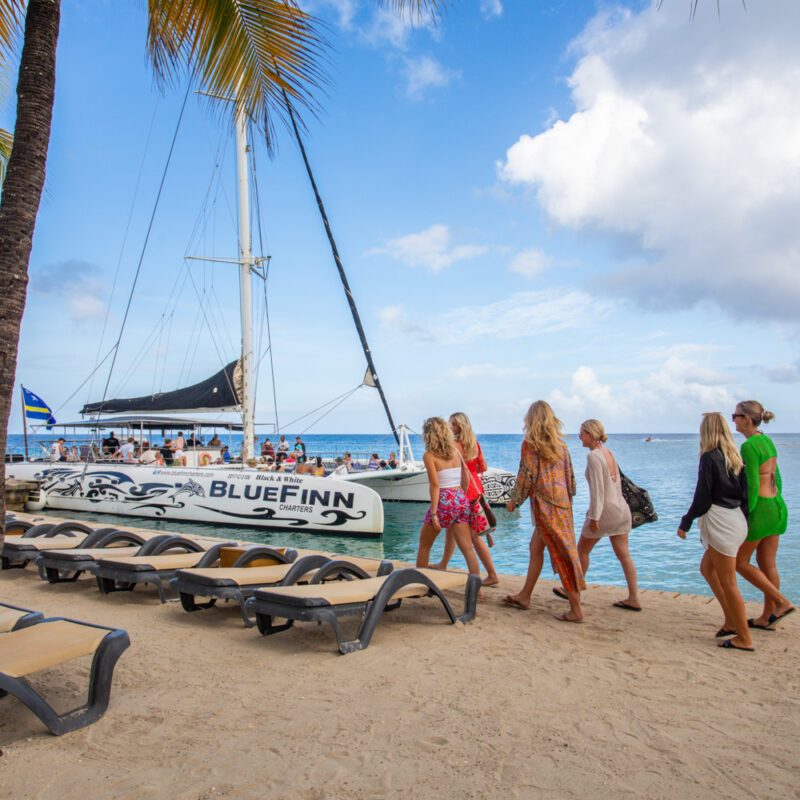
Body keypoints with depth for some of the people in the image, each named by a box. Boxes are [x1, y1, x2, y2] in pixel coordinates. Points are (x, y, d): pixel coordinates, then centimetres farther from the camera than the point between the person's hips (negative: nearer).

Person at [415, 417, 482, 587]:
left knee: (424, 545, 15)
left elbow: (435, 485, -14)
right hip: (461, 500, 5)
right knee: (467, 548, 4)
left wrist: (433, 513, -15)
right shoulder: (455, 451, 9)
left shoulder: (429, 455, -7)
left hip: (444, 501, -5)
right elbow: (466, 479, 11)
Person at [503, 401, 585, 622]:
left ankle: (576, 609, 2)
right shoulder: (560, 442, 10)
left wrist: (514, 500, 0)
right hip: (562, 500, 7)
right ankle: (524, 596, 28)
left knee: (561, 553, -4)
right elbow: (570, 473, 12)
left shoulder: (530, 443, -9)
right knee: (535, 547, 17)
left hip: (545, 502, -7)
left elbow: (526, 475, -11)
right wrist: (568, 499, 21)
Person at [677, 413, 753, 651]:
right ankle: (731, 620, 24)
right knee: (707, 568, 21)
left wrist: (686, 522, -3)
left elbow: (702, 498, -14)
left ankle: (744, 638, 11)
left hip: (721, 522, -9)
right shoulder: (735, 457, 8)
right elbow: (745, 493, 12)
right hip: (737, 521, 9)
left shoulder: (709, 458, -14)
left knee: (727, 582, 1)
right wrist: (744, 521, 21)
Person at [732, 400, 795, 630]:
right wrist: (774, 506, 23)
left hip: (760, 509, -9)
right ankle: (767, 617, 21)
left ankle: (782, 602, 4)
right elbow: (776, 479, 16)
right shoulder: (767, 441, 10)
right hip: (777, 507, 9)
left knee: (739, 562, 6)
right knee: (767, 564, 14)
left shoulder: (749, 447, -19)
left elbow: (752, 486, -21)